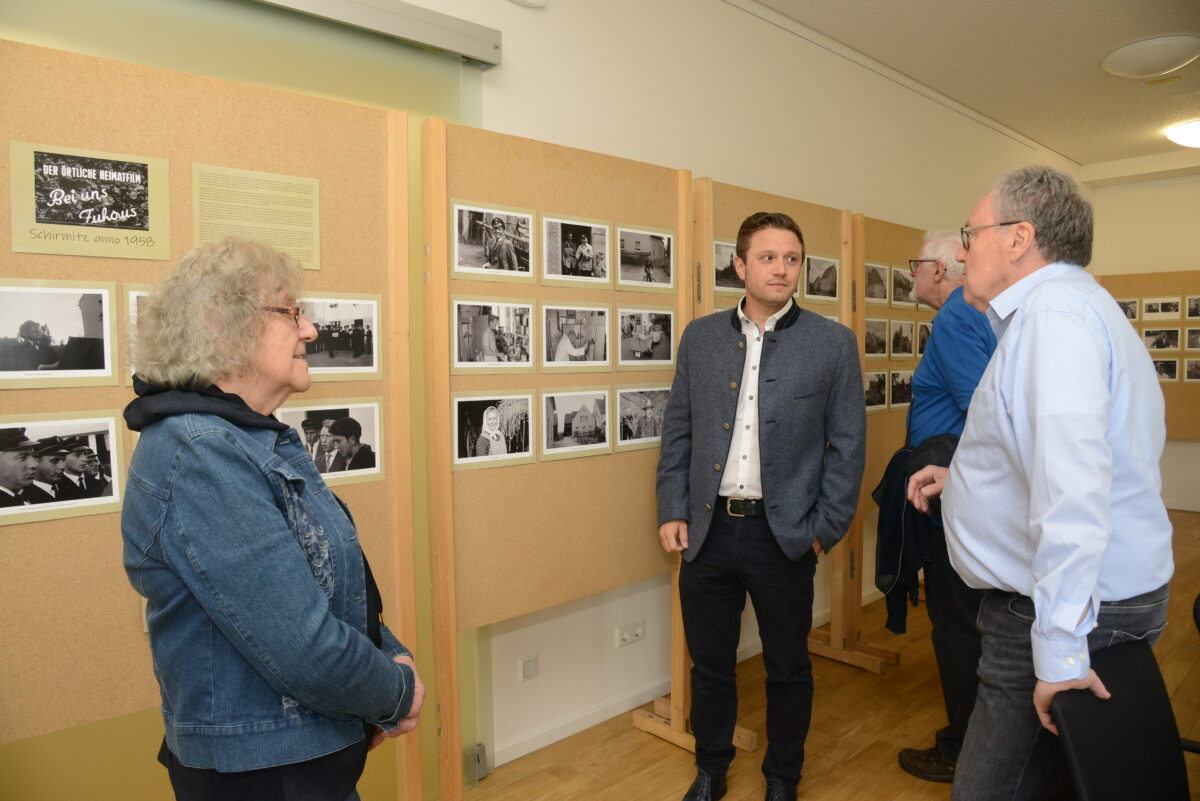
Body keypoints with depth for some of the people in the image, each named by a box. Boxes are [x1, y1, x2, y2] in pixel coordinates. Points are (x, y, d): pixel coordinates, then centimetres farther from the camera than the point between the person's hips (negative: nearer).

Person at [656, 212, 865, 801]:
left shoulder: (833, 343, -2)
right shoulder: (699, 337, 5)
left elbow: (848, 444, 0)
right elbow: (677, 431, 8)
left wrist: (826, 528, -4)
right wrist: (672, 511, 2)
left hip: (783, 535, -2)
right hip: (707, 531, 2)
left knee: (788, 668, 14)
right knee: (709, 663, 16)